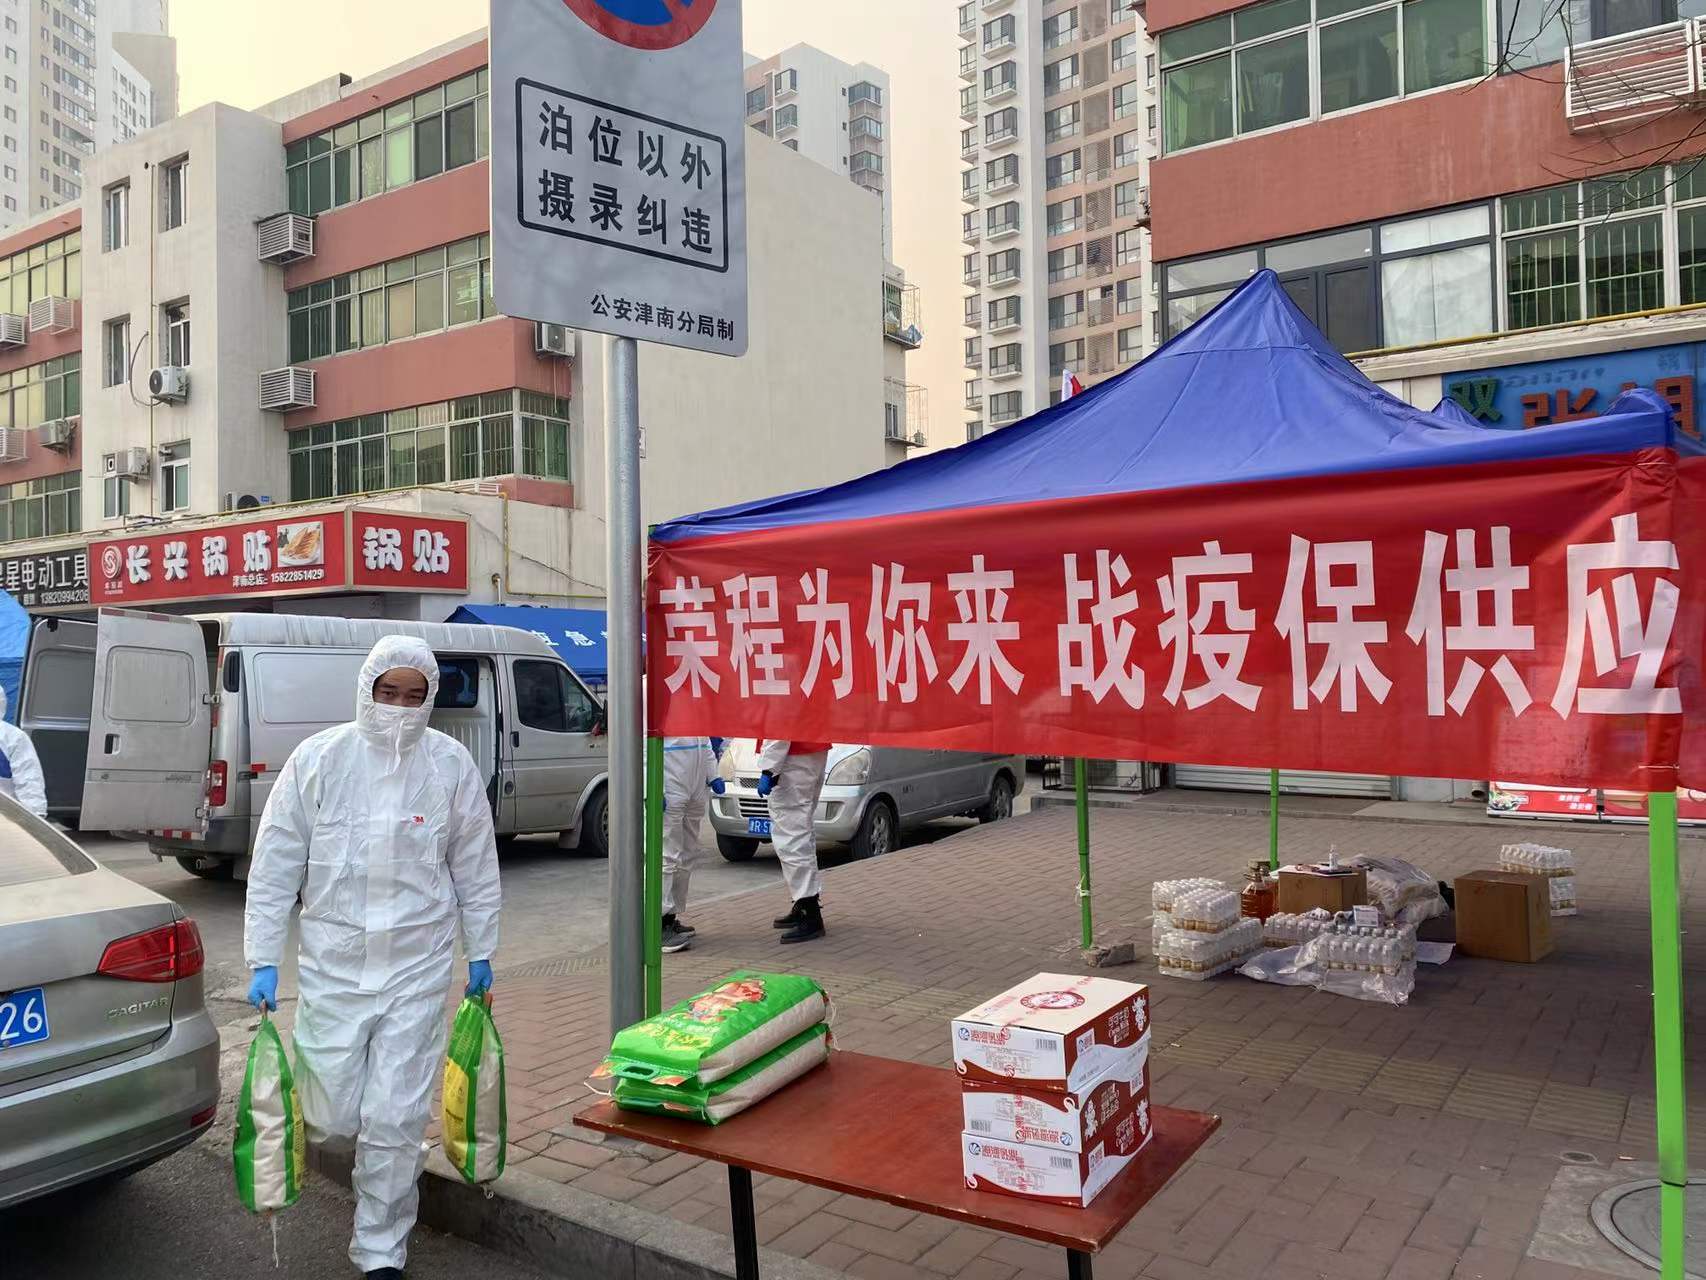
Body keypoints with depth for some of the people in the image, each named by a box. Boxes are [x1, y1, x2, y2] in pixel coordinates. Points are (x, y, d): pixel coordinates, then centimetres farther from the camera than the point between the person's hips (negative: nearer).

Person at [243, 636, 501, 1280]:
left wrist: (480, 954, 9)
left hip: (418, 967, 0)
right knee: (333, 1116, 5)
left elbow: (476, 869, 5)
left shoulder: (452, 765, -4)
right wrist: (263, 961, -1)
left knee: (395, 1122, 0)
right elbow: (274, 866, 0)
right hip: (332, 961, 1)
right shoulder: (319, 758, -5)